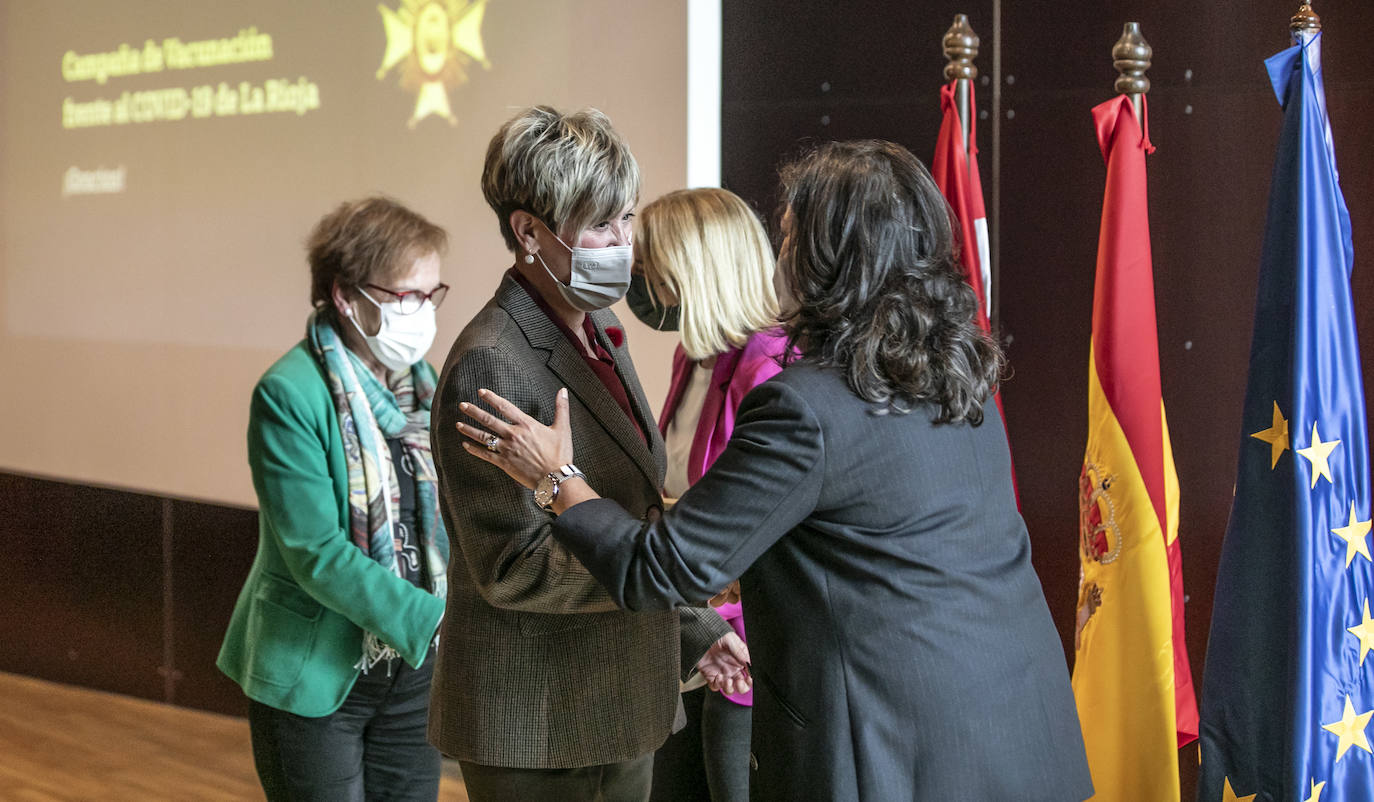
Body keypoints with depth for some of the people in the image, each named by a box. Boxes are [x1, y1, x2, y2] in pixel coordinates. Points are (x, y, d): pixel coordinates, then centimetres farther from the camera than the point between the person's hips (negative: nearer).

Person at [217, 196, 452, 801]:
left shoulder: (423, 384, 5)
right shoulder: (289, 395, -16)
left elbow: (445, 515, 10)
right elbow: (317, 553, -22)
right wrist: (435, 618, -26)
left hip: (414, 666, 6)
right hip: (317, 673, -6)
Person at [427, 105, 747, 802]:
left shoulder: (596, 334, 11)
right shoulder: (491, 365, -18)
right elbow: (514, 567, -22)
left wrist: (690, 632, 15)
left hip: (616, 712, 9)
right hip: (536, 732, -8)